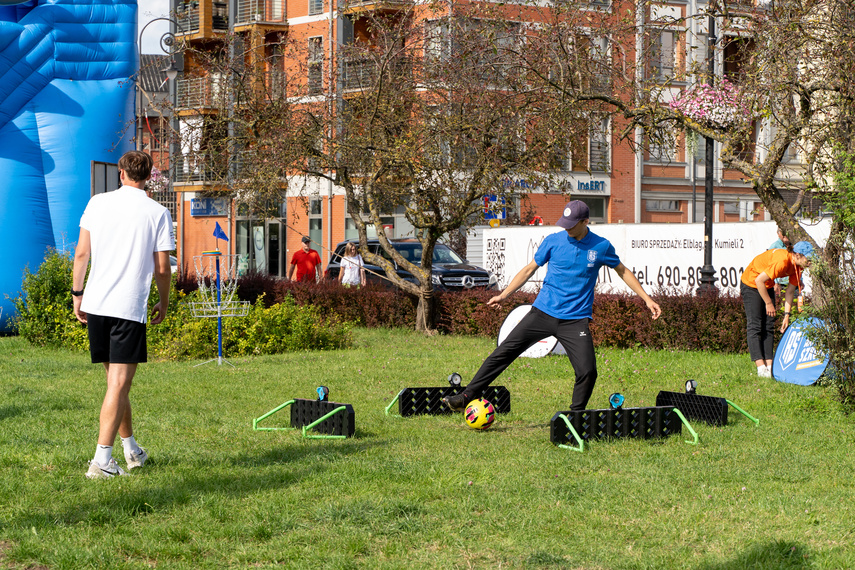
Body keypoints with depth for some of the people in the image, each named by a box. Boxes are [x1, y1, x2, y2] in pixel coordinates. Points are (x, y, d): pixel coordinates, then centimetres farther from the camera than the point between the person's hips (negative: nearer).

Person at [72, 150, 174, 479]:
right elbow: (162, 268, -3)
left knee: (116, 380, 18)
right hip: (130, 307, -4)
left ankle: (131, 448, 31)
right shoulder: (158, 213, -3)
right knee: (119, 384, -3)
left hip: (95, 304, 4)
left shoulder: (98, 203, 5)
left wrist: (77, 294, 14)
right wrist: (163, 304, 13)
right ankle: (101, 460, -11)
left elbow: (81, 254, 4)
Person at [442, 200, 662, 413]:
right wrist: (504, 294, 8)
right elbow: (530, 269, 11)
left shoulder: (601, 247, -1)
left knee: (587, 371, -16)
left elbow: (623, 271, 15)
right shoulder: (553, 241, 0)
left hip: (576, 319, -1)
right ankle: (467, 397, 0)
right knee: (503, 352, -6)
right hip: (543, 312, 1)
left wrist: (647, 299, 12)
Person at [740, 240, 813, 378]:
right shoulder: (782, 261, -34)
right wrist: (768, 303, -19)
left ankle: (769, 366, -2)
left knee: (769, 326, 1)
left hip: (767, 286, 9)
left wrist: (787, 315, -3)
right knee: (755, 326, -12)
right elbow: (759, 280, -30)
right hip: (751, 284, -9)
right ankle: (761, 368, -16)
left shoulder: (798, 266, -8)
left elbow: (790, 291, 2)